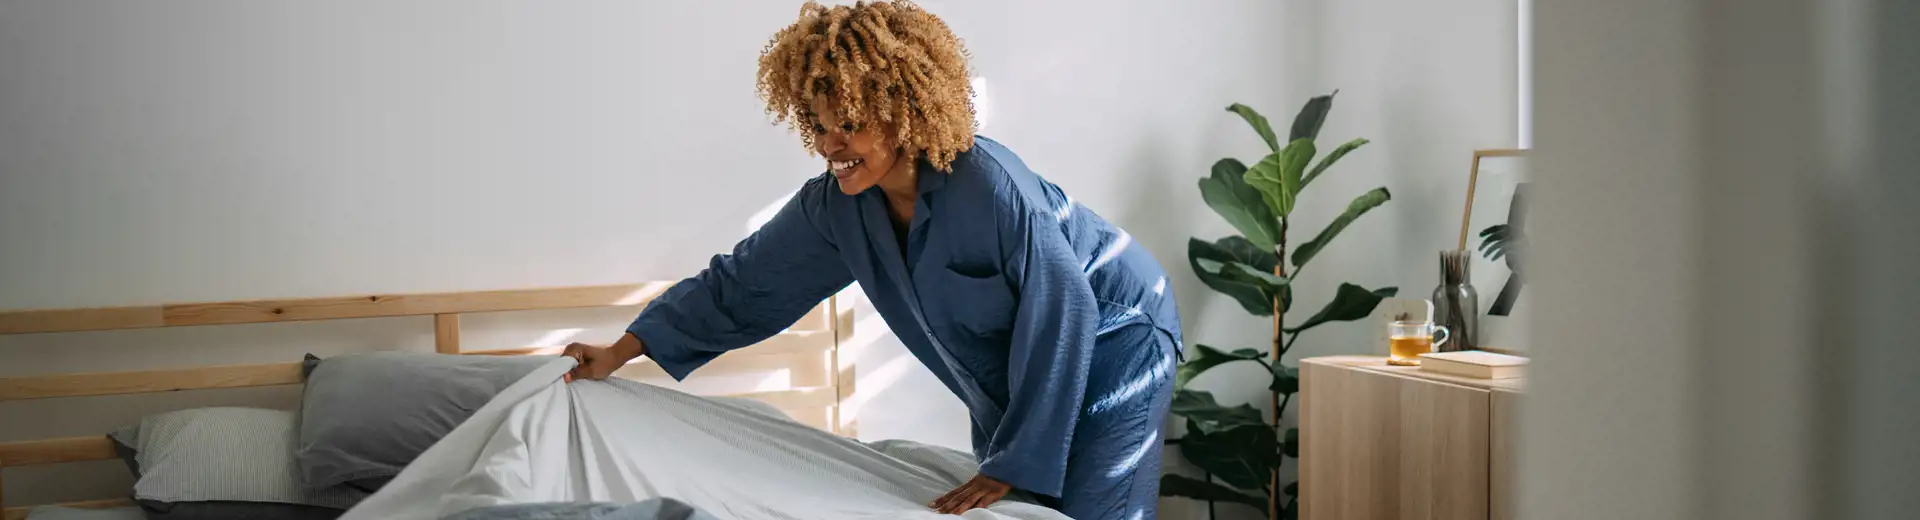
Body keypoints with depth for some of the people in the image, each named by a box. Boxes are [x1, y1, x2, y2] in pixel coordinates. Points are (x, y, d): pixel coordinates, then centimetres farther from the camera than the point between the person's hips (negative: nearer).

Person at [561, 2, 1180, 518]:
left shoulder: (990, 187, -32)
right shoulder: (836, 205, -12)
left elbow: (1064, 316, -29)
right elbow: (745, 281, -2)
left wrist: (1013, 463, -26)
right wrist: (623, 350, -4)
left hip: (1110, 350, -6)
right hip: (1013, 376, 7)